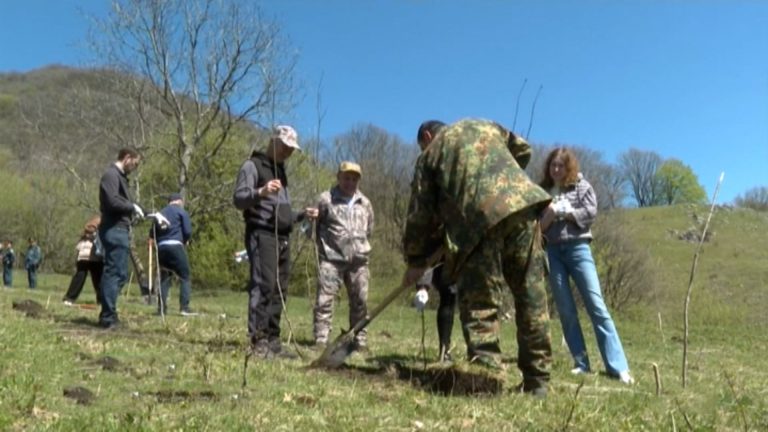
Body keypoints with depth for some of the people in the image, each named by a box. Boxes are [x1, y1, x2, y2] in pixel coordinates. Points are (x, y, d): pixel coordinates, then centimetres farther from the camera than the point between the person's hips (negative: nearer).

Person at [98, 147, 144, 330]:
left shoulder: (120, 176, 21)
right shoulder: (111, 175, -10)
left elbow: (123, 203, 22)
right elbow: (112, 202, -23)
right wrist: (132, 207, -9)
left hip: (119, 230, 10)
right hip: (114, 230, -10)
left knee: (119, 274, 13)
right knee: (114, 273, -9)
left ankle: (108, 314, 19)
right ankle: (108, 317, -5)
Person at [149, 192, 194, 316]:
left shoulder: (160, 213, 21)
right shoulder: (182, 212, 6)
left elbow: (152, 234, 14)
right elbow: (188, 232, -3)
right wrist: (185, 241, 14)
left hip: (161, 248, 5)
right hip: (175, 246, -5)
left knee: (164, 278, 13)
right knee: (185, 277, 0)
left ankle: (161, 308, 8)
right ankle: (184, 307, -9)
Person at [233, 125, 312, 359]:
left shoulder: (281, 171, 25)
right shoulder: (252, 166, 0)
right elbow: (238, 198, -13)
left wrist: (301, 215, 13)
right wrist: (260, 192, -30)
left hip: (282, 238, 8)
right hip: (262, 236, -8)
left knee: (279, 291, 6)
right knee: (263, 287, -14)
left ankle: (272, 340, 10)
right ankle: (258, 342, -13)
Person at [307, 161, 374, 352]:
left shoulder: (365, 203, 13)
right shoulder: (325, 199, 0)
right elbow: (314, 225, 5)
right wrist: (323, 246, 3)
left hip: (359, 260, 4)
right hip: (331, 259, -4)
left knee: (360, 302, 7)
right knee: (324, 300, -7)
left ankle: (361, 340, 17)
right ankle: (321, 340, -2)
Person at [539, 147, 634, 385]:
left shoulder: (582, 186, 9)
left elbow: (590, 213, -4)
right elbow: (536, 225, 8)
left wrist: (561, 211, -6)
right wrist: (548, 216, -12)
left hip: (577, 248, -2)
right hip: (551, 251, 2)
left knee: (596, 306, -6)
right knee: (566, 310, 1)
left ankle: (618, 366, -7)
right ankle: (581, 363, 8)